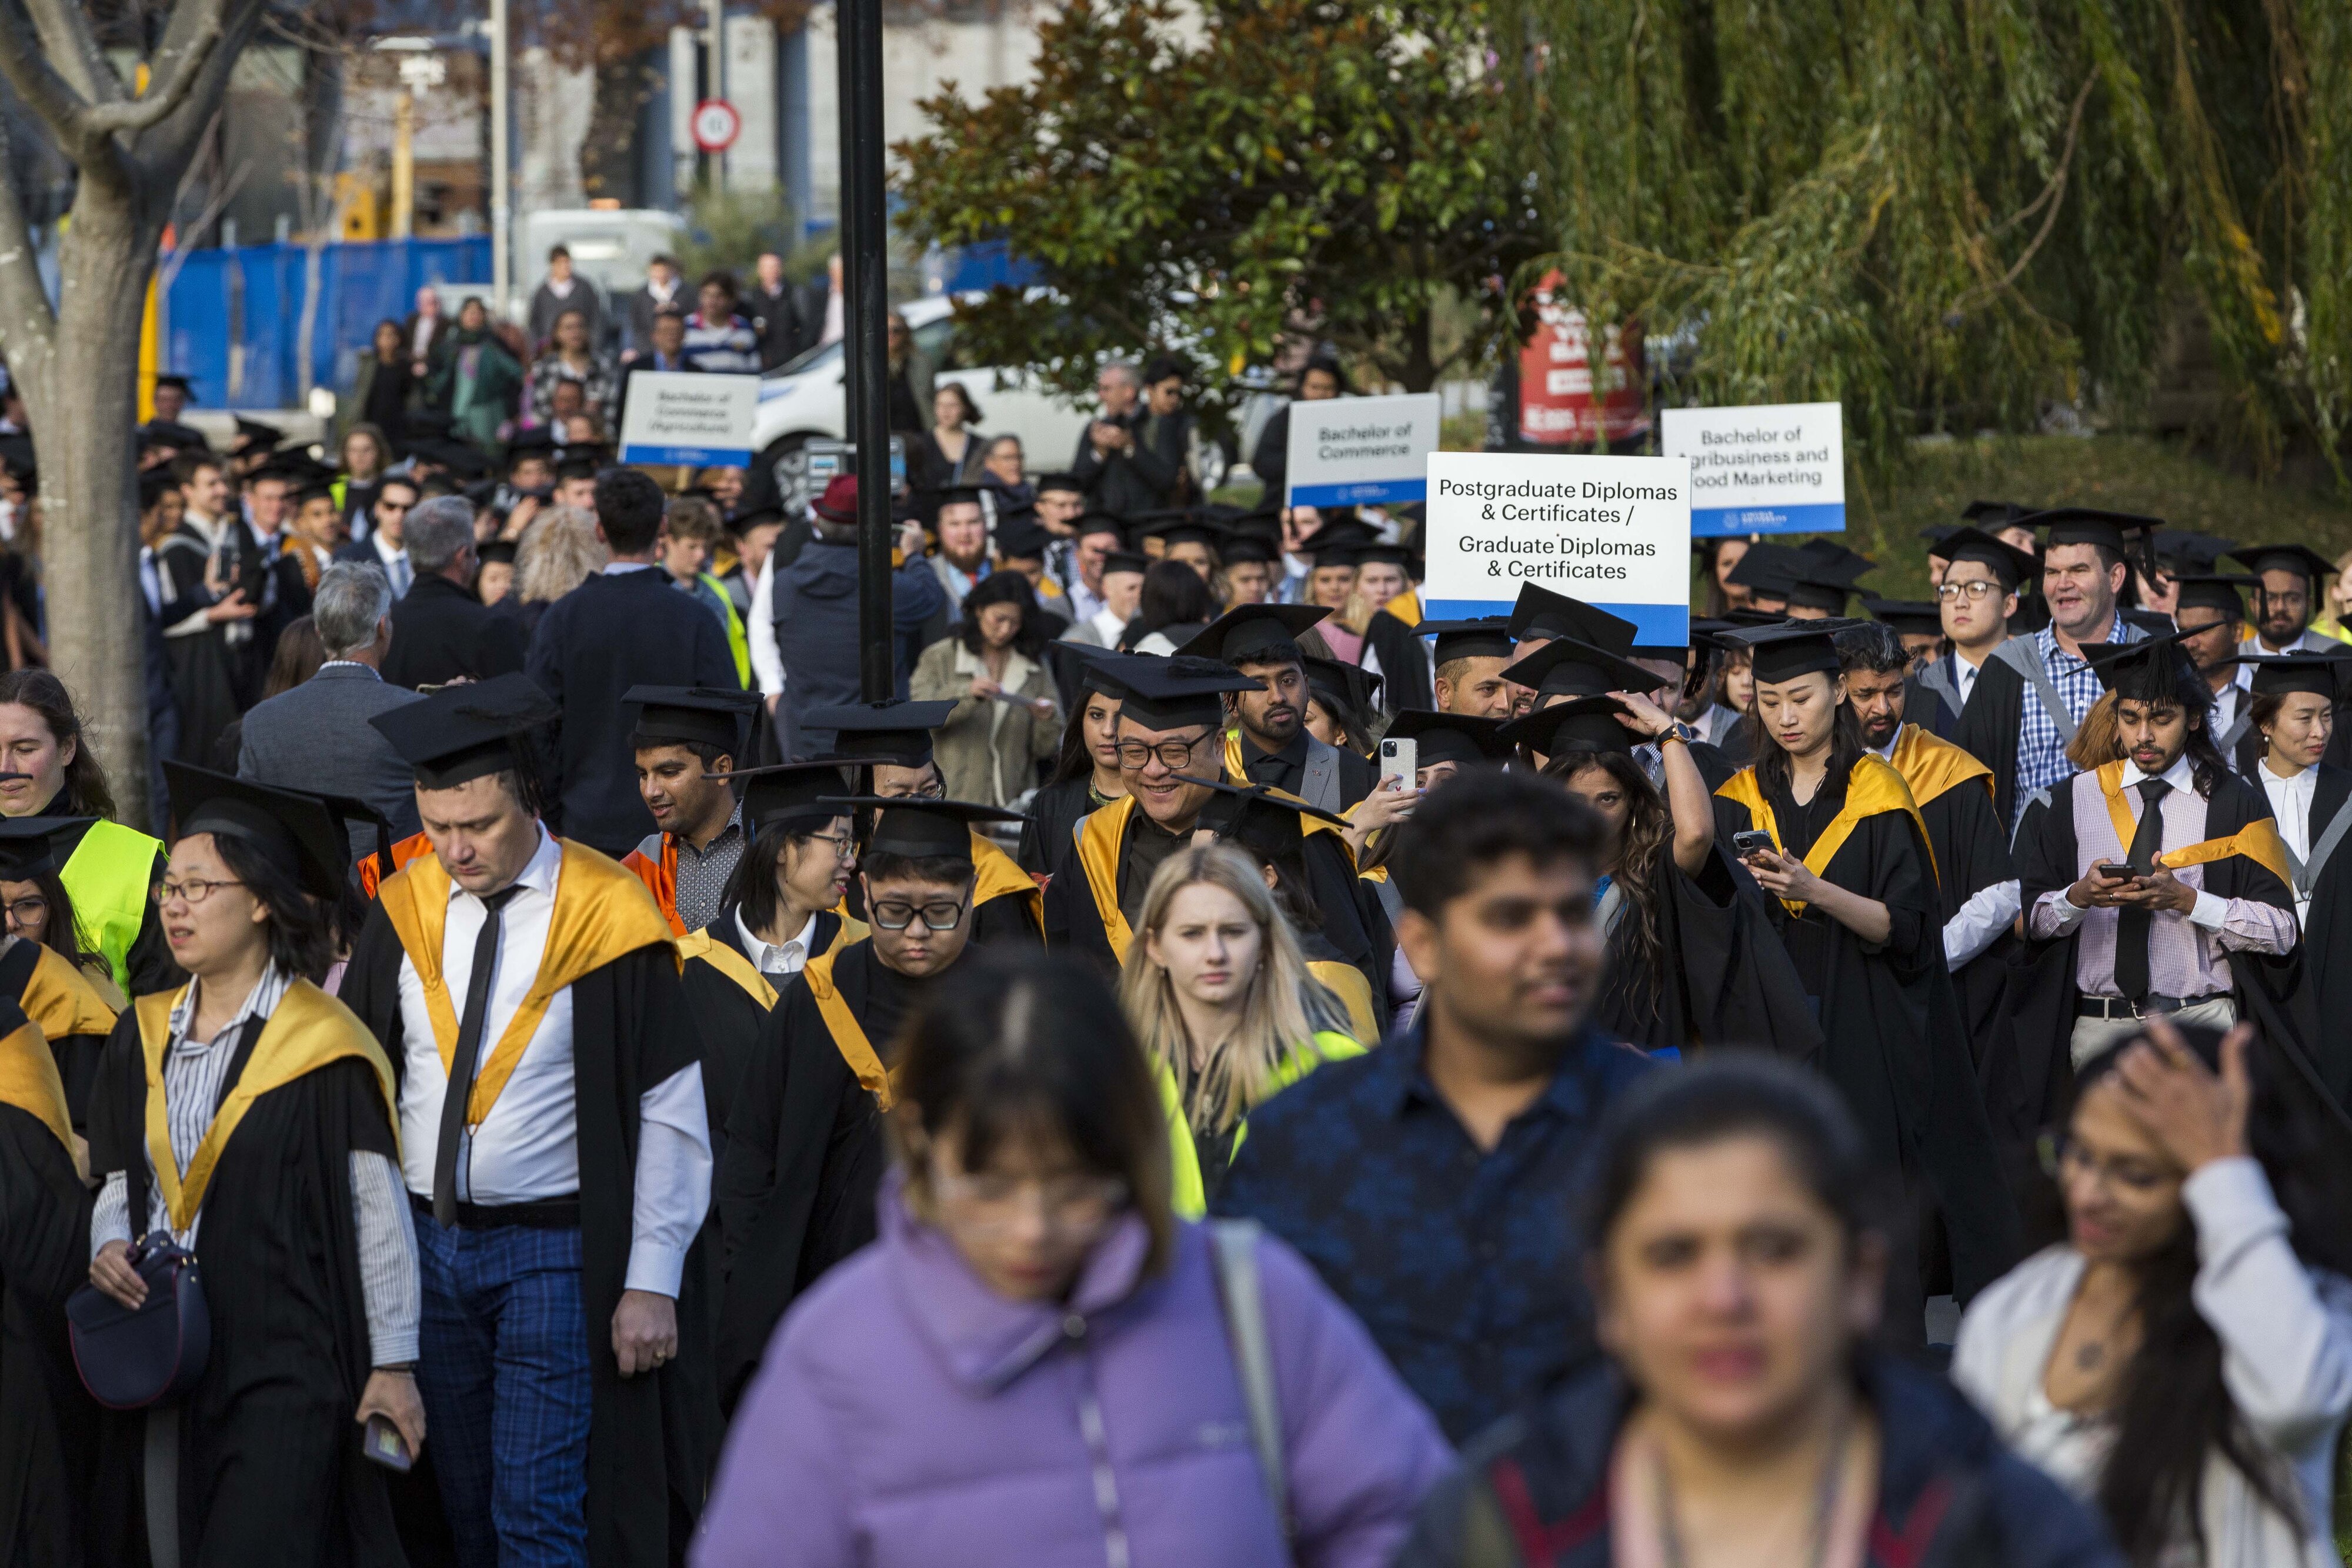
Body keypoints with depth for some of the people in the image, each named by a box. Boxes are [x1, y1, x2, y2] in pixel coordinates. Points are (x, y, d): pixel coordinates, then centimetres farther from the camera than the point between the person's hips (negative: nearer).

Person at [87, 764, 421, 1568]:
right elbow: (119, 1182, 16)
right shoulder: (143, 1039, 9)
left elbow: (377, 1210, -8)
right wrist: (109, 1246, -6)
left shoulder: (323, 1047, -9)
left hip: (287, 1363, -6)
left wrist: (393, 1363, -9)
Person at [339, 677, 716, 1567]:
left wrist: (652, 1283, -14)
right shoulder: (404, 910, 2)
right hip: (427, 1246, 5)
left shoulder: (609, 918, -12)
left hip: (558, 1250, -5)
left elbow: (672, 1117, -11)